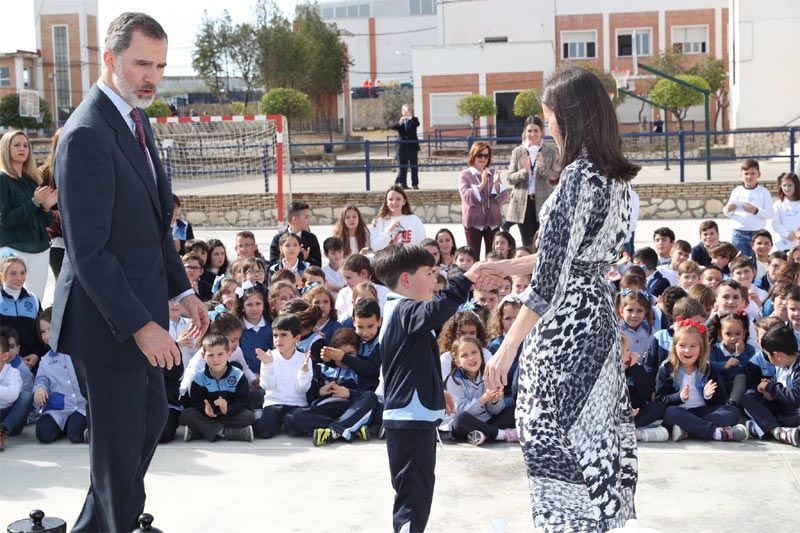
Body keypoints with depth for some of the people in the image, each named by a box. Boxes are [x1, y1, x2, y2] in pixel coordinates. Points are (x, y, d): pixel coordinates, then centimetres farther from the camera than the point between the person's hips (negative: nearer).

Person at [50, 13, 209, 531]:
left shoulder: (136, 119, 9)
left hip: (140, 308, 10)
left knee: (151, 418, 23)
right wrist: (139, 324, -25)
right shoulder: (87, 135, -21)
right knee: (121, 441, 3)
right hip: (108, 319, -10)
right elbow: (88, 251, -24)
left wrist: (182, 289, 12)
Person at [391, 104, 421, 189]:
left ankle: (415, 183, 5)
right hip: (402, 147, 0)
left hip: (413, 146, 0)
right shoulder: (399, 120, 8)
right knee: (402, 166, -1)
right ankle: (402, 183, 3)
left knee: (414, 166, 1)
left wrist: (411, 118, -34)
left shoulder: (414, 120, 6)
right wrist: (399, 123, -27)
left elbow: (417, 124, -16)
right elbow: (392, 127, -8)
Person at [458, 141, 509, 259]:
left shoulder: (493, 173, 9)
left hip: (493, 221, 3)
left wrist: (496, 183, -15)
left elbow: (503, 197, 2)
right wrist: (482, 184, -24)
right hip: (474, 221, -3)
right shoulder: (465, 175, 0)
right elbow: (467, 197, -15)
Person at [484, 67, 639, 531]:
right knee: (591, 428, 16)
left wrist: (507, 347, -18)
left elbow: (551, 278, -22)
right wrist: (507, 266, 19)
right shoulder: (616, 177, 7)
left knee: (553, 434, 3)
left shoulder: (579, 178, -20)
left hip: (565, 324, -9)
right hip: (598, 313, 9)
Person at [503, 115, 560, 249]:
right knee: (527, 244, 5)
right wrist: (524, 171, -16)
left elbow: (556, 179, -2)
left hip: (543, 203, -1)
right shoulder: (518, 152, 7)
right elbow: (510, 178, 2)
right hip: (523, 204, 2)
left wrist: (543, 168, -19)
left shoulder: (551, 151, 3)